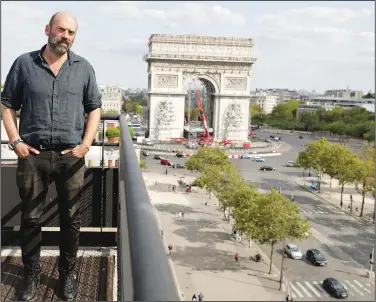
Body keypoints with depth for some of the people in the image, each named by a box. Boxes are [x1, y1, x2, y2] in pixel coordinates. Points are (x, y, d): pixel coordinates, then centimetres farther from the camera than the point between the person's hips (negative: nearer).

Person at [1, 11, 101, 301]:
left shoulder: (84, 68, 5)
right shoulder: (24, 63, 3)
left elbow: (94, 108, 7)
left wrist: (86, 143, -3)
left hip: (71, 155, 1)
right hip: (32, 154, 0)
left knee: (71, 218, 8)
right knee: (30, 218, 8)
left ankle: (67, 274, 24)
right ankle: (31, 275, 24)